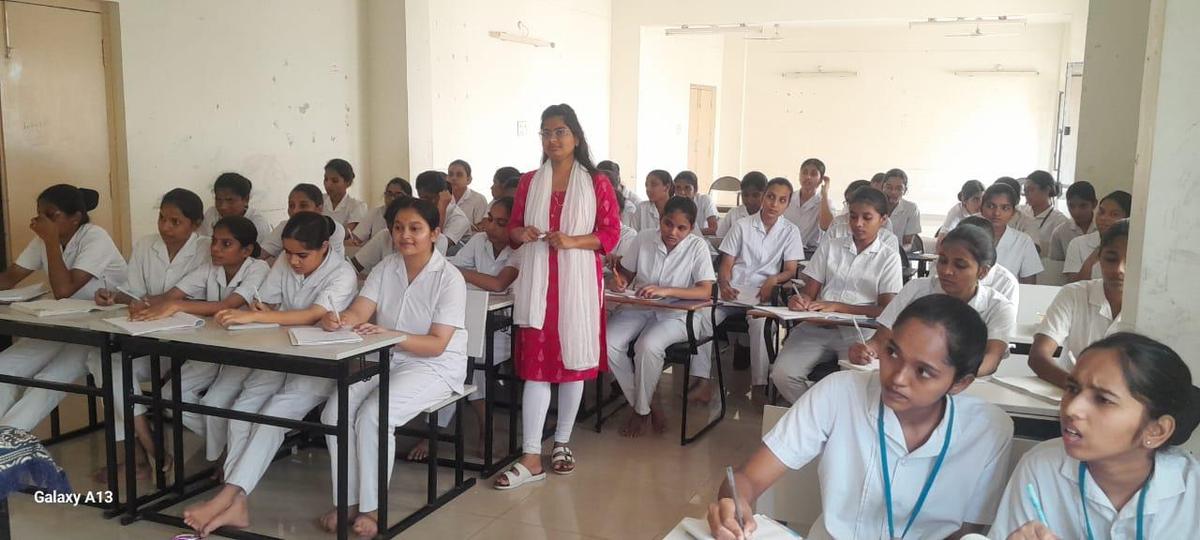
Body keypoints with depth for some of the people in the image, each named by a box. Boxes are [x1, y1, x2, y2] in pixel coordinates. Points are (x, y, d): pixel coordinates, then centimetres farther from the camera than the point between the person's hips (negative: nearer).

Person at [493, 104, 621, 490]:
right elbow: (512, 227, 15)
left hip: (578, 282, -1)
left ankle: (562, 444, 24)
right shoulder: (529, 182, 10)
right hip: (537, 282, 2)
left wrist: (574, 241, -17)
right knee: (536, 364, -2)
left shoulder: (596, 183, 1)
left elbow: (611, 233, -2)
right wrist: (521, 234, -9)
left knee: (573, 360, 7)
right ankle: (531, 458, 0)